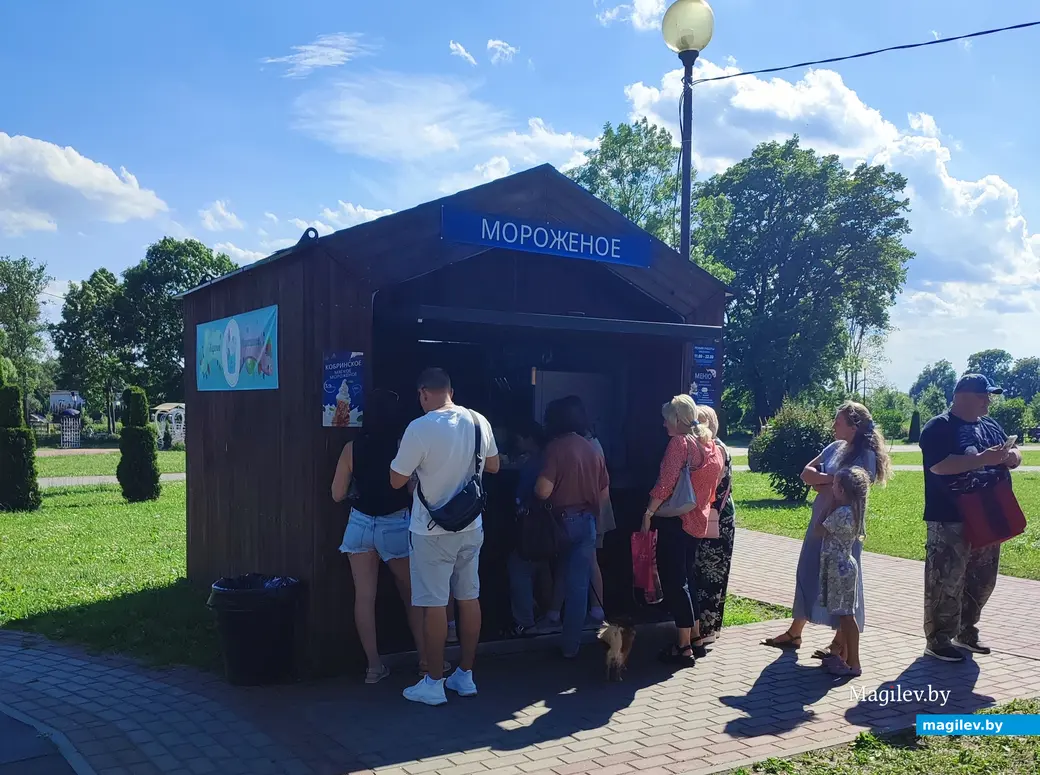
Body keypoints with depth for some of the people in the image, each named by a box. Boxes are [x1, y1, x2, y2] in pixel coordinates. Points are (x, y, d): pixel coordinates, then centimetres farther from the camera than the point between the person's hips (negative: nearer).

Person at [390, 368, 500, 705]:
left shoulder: (420, 428, -20)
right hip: (471, 526, 6)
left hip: (432, 531, -6)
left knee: (434, 604, 3)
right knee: (469, 598, 13)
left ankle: (434, 683, 13)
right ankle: (465, 675, 24)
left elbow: (396, 481, -11)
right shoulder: (478, 421, -3)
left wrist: (413, 458, 6)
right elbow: (493, 466, 11)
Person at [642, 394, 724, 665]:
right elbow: (712, 485, 16)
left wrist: (649, 513, -16)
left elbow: (666, 483, -20)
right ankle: (696, 639, 25)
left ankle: (684, 647, 1)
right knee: (688, 578, 18)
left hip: (675, 520, -8)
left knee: (674, 581, -2)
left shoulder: (680, 442, -13)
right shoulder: (709, 445, 11)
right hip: (697, 521, 8)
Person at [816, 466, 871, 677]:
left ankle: (853, 664, 2)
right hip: (844, 565, 10)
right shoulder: (853, 510, 7)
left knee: (846, 615, -4)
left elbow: (820, 531, -11)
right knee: (844, 614, 16)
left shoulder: (842, 512, -21)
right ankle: (844, 656, 26)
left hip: (840, 567, -10)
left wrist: (830, 507, -6)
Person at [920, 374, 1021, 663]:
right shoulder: (939, 428, -10)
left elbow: (1014, 457, 17)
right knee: (946, 582, -3)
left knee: (981, 580, 16)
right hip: (950, 520, -8)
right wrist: (982, 459, -27)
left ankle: (966, 632, 31)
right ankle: (938, 640, 6)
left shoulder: (991, 426, 14)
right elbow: (938, 466, -23)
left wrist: (1012, 456, -7)